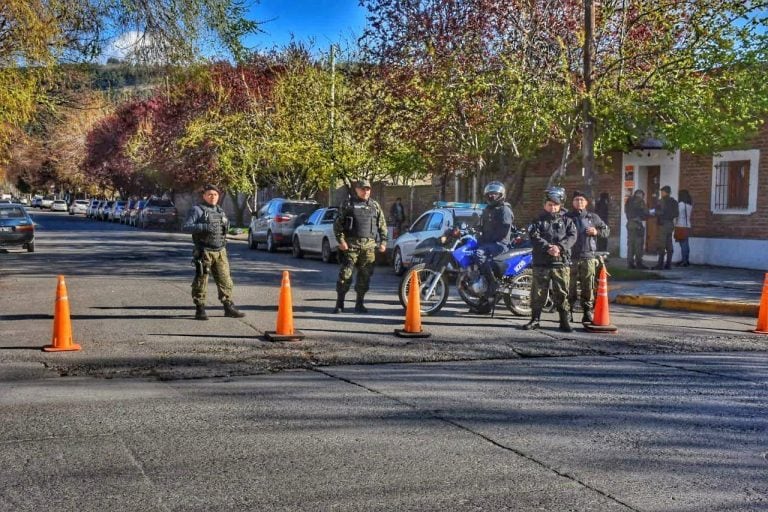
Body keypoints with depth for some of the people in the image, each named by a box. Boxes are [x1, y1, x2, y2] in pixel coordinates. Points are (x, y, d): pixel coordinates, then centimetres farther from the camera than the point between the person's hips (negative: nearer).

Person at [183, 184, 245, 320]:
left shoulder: (220, 211, 17)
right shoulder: (197, 210, -3)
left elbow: (226, 224, 32)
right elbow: (186, 226, -12)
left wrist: (226, 227, 9)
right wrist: (204, 227, -22)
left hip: (220, 252, 6)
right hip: (204, 252, -6)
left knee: (225, 280, 6)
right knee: (201, 281, -1)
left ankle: (229, 308, 13)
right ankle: (200, 309, 6)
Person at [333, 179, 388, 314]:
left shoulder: (375, 206, 14)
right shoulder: (348, 205, 4)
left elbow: (382, 225, 17)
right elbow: (337, 224, 2)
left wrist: (383, 241, 8)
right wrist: (341, 240, -8)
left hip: (369, 245, 3)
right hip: (351, 245, -3)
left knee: (365, 276, 5)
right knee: (345, 274, -6)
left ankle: (359, 304, 15)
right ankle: (339, 304, 0)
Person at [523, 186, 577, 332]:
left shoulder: (566, 221, 13)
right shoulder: (538, 221, 9)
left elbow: (572, 236, -2)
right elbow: (534, 237, -7)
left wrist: (560, 247, -19)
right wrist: (548, 247, -22)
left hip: (561, 262, 0)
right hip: (541, 263, 0)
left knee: (561, 293, 1)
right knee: (538, 293, 3)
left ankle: (564, 321, 7)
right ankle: (535, 319, 13)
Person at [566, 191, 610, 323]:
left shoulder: (593, 217, 13)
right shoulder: (567, 217, 9)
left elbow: (607, 231, 18)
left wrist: (597, 232, -2)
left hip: (588, 257, 1)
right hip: (571, 257, -1)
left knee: (588, 287, 0)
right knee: (570, 286, -1)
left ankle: (588, 312, 6)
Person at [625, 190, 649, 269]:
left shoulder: (629, 201, 13)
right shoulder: (640, 201, -6)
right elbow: (645, 213, -3)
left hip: (629, 223, 7)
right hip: (637, 224, -7)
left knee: (630, 244, 7)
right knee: (639, 244, -4)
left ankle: (630, 263, 6)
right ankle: (638, 263, -6)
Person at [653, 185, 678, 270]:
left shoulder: (662, 201, -9)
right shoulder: (673, 202, 14)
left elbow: (661, 212, -16)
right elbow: (675, 214, 16)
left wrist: (654, 213, 2)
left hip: (663, 224, -8)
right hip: (671, 223, 8)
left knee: (661, 245, -9)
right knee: (669, 245, 8)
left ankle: (660, 264, -12)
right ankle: (668, 264, 8)